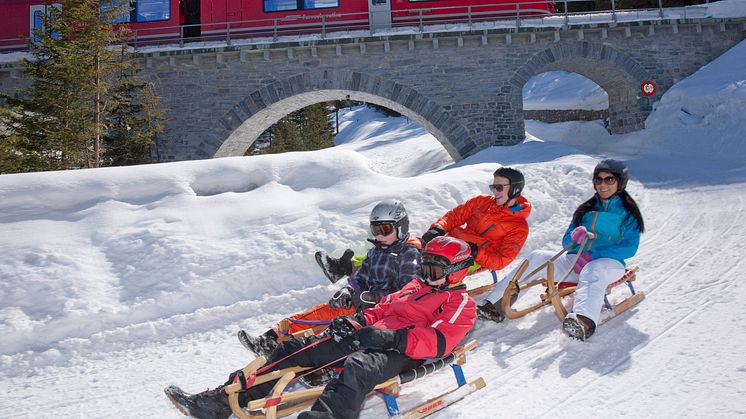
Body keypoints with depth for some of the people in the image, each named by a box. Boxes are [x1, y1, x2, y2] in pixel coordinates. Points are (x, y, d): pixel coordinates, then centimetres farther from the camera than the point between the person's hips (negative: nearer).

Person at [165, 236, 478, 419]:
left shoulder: (461, 304, 4)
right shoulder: (415, 287, 31)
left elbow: (438, 342, -12)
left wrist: (392, 337, -23)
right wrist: (356, 322, 10)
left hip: (399, 353, -8)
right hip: (369, 338, 8)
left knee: (356, 368, -43)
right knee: (293, 349, -5)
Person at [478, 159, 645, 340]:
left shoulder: (628, 212, 4)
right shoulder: (586, 209, 17)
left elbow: (630, 248, -9)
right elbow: (566, 241, 16)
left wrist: (594, 255, -19)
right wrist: (575, 236, -10)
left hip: (609, 263, -5)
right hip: (576, 261, 5)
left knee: (592, 270, -40)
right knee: (537, 257, -16)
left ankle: (585, 321, -69)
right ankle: (496, 304, -28)